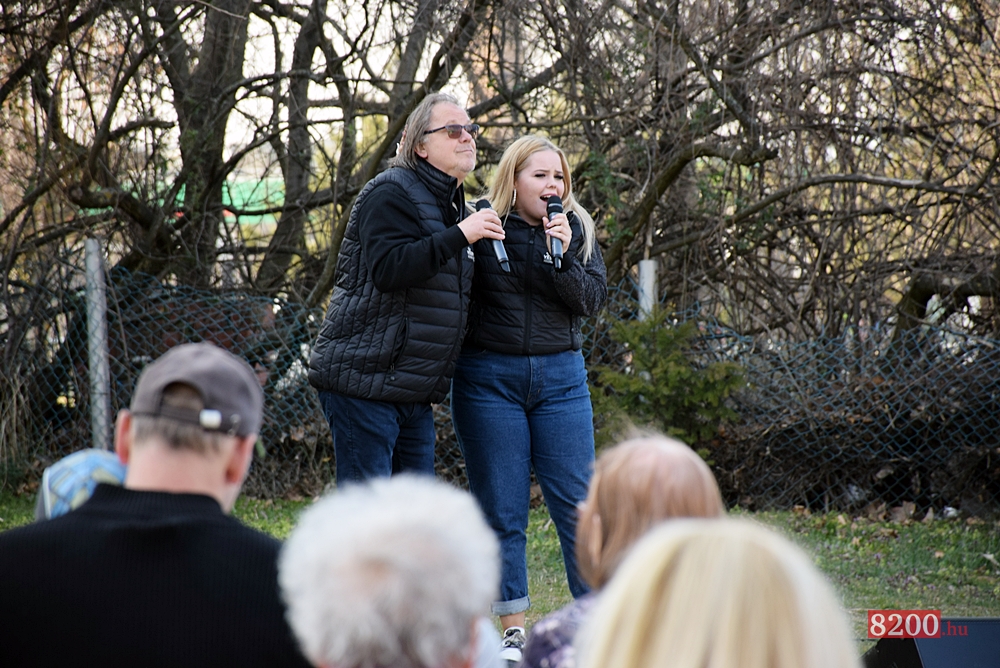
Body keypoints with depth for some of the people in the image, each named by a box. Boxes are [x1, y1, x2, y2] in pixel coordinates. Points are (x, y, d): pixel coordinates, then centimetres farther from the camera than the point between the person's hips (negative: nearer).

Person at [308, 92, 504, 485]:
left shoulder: (453, 205, 20)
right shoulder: (391, 193, -9)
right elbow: (388, 269, -25)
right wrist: (459, 236, -25)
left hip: (415, 392, 9)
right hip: (364, 382, -9)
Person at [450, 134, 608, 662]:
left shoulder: (576, 229, 5)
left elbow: (592, 301, -4)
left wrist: (562, 257, -17)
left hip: (560, 376, 2)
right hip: (489, 377, -2)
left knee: (577, 503, 0)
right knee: (501, 511, 2)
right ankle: (513, 632, 10)